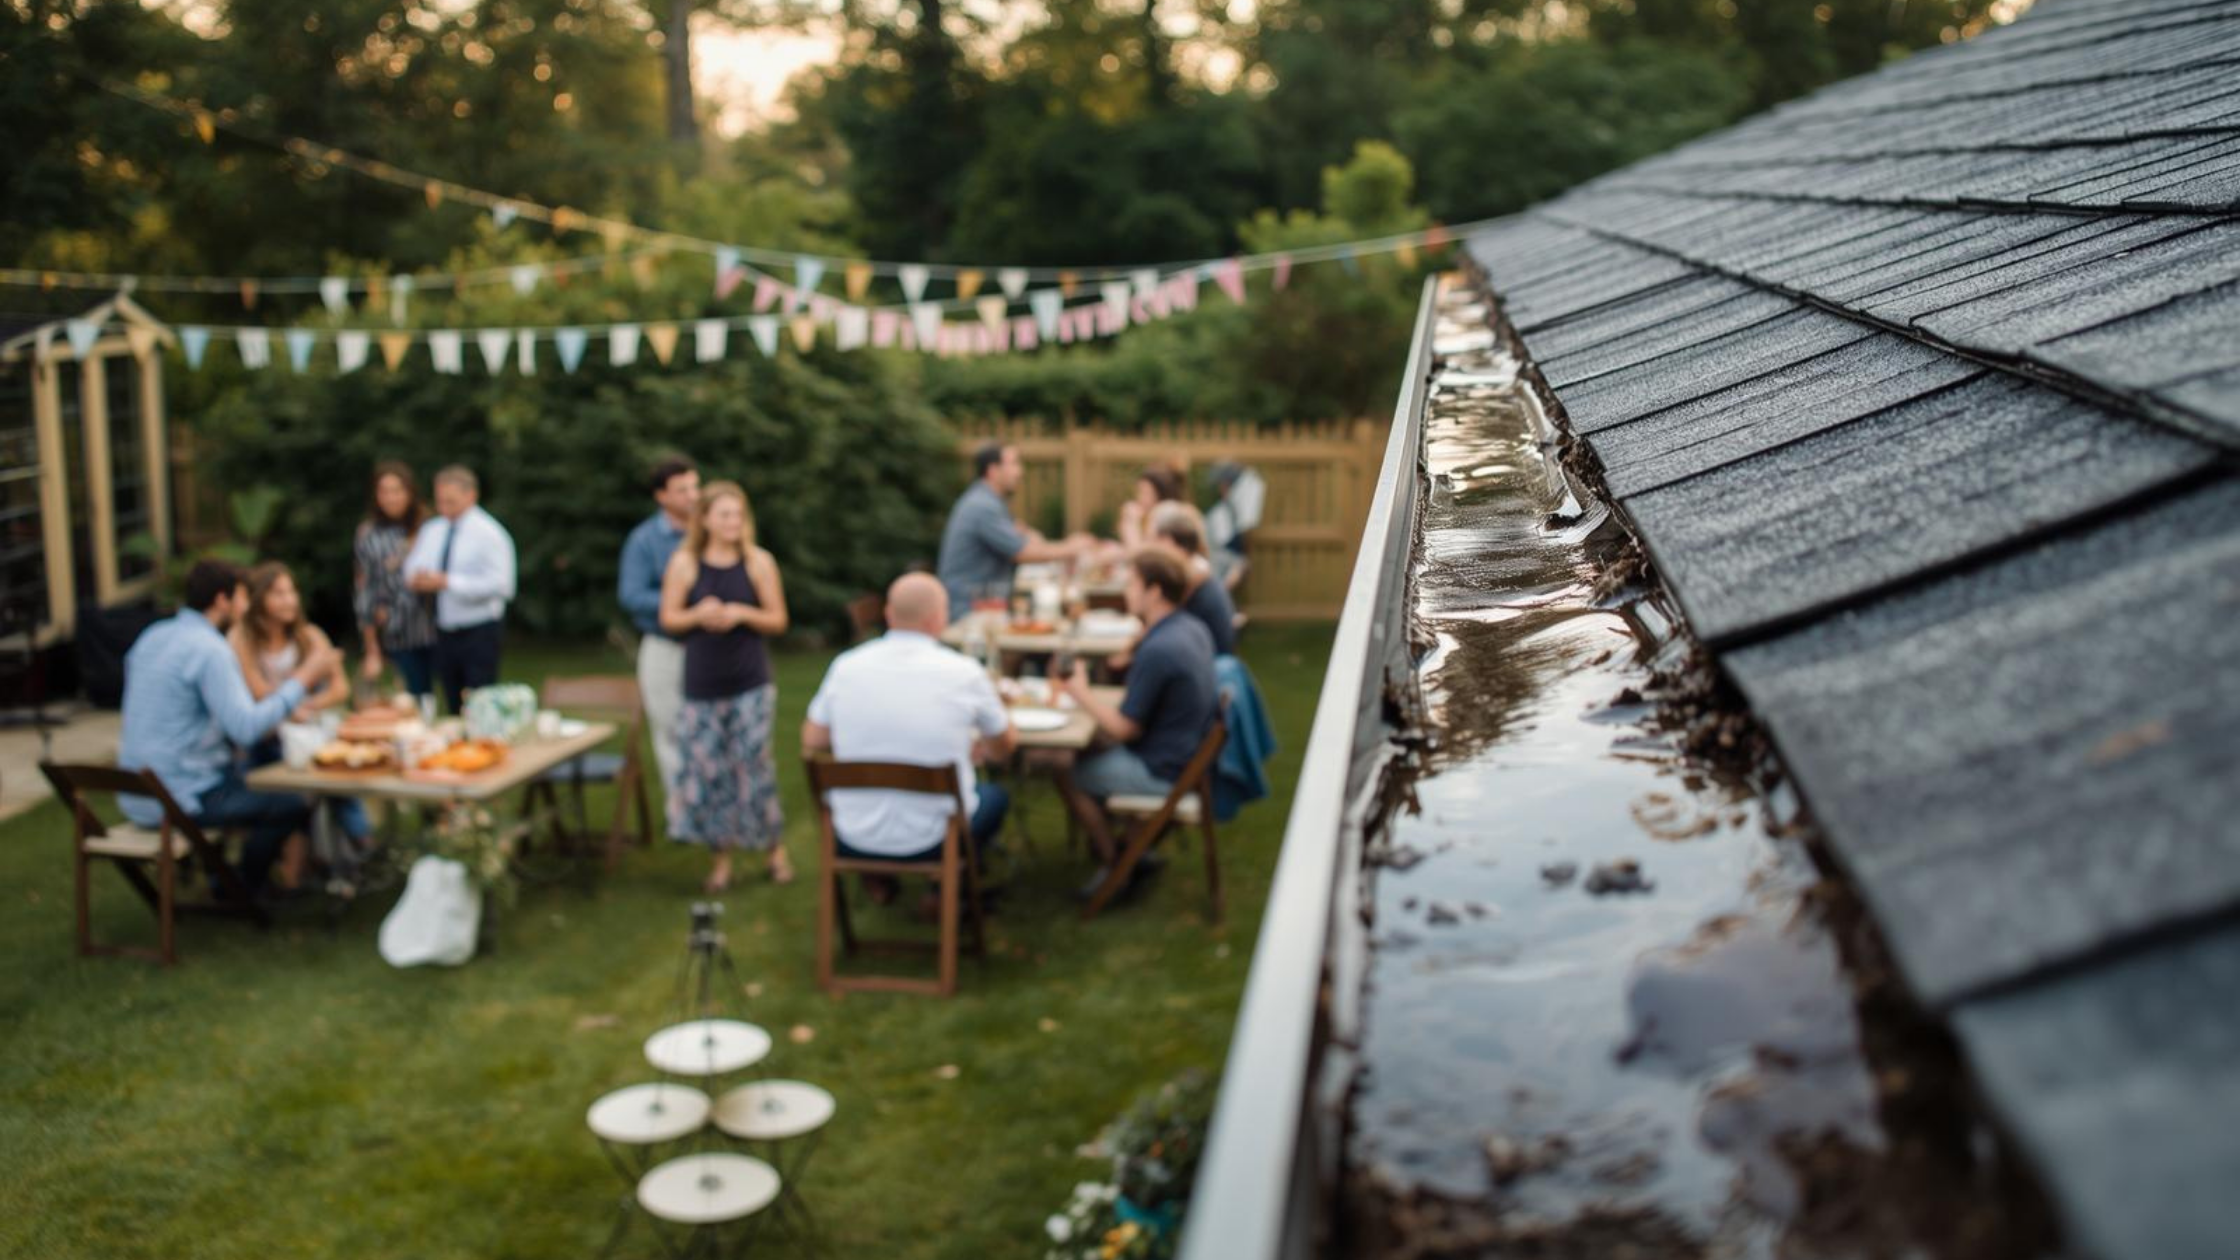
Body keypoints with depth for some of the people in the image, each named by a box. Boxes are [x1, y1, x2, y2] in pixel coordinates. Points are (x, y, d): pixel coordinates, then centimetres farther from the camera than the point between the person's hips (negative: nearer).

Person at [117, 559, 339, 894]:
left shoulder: (152, 637, 11)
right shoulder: (209, 649, -18)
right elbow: (246, 729, -26)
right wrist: (305, 677, -18)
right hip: (178, 800, -10)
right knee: (294, 806, -8)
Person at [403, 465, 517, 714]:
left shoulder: (489, 533, -10)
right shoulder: (431, 531, 11)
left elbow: (499, 584, -19)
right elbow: (412, 569, 14)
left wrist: (447, 582, -24)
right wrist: (418, 579, -11)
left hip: (479, 634, -6)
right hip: (445, 634, 6)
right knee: (455, 710, 12)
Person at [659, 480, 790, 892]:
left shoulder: (758, 561, 0)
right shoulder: (684, 563, 1)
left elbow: (778, 620, 2)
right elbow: (669, 618, 4)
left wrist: (742, 614, -15)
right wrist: (699, 615, -15)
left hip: (751, 682, -1)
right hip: (702, 682, 1)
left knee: (753, 761, -6)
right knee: (705, 765, 1)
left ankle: (775, 849, 11)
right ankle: (722, 855, 16)